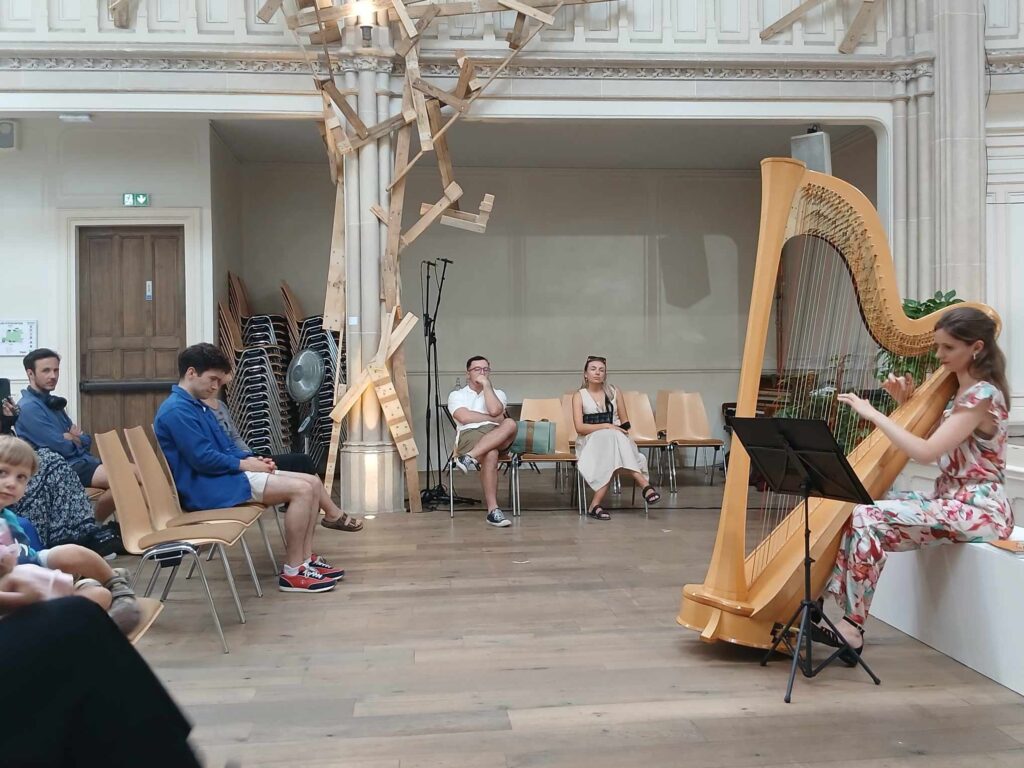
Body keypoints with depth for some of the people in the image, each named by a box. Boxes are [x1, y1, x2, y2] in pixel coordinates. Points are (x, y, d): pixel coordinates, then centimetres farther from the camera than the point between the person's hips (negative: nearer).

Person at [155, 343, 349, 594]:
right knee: (302, 490, -21)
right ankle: (292, 572, -15)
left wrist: (251, 459, 2)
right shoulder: (176, 410, -14)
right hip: (208, 486, -10)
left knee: (312, 483, 1)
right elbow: (203, 459, -21)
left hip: (224, 475, 10)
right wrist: (244, 464, -12)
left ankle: (306, 559, 4)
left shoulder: (198, 407, 19)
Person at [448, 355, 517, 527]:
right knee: (490, 455, -40)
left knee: (510, 424, -35)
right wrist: (494, 419, 1)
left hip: (498, 437, 3)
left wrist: (486, 384, 7)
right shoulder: (456, 395, 20)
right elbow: (464, 417, -2)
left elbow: (494, 410, 0)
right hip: (470, 434, -3)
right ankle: (493, 510, -42)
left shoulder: (498, 394, 26)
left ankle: (470, 457, -45)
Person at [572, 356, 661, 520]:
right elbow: (579, 427, -8)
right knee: (611, 436, -37)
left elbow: (625, 422, 15)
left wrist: (620, 430, -9)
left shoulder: (614, 392, 13)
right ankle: (644, 485, -45)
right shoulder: (579, 396, 4)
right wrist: (606, 426, -19)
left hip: (614, 439, 3)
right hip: (589, 441, -3)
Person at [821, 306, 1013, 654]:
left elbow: (926, 452, -26)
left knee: (868, 519, -23)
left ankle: (851, 628, -17)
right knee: (860, 514, -7)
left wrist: (873, 413, -22)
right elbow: (928, 442, 18)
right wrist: (906, 403, 3)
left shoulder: (983, 395, -17)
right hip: (951, 499, 9)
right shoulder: (961, 390, 12)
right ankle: (841, 612, -9)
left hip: (977, 509, -9)